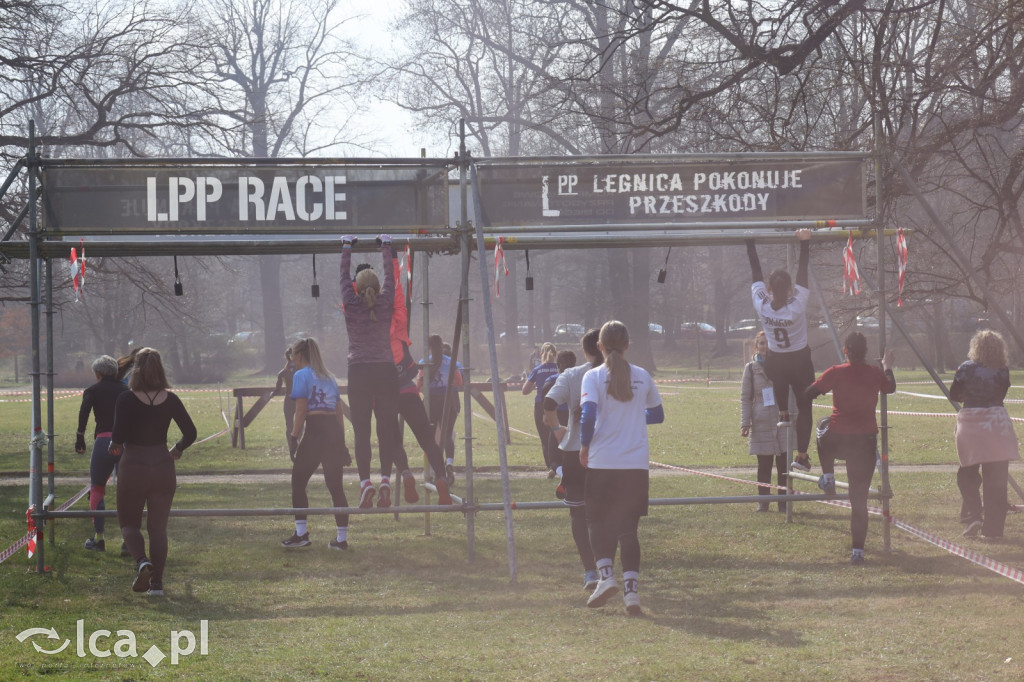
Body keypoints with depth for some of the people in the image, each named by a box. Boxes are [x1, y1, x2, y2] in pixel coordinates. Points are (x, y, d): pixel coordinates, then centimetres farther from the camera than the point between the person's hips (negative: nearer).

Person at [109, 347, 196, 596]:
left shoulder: (126, 400, -11)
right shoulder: (170, 400, -2)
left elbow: (118, 435, -20)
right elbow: (190, 433, -2)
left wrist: (114, 445, 2)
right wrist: (177, 450, 16)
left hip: (133, 467, -3)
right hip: (162, 466, 3)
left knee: (129, 522, 12)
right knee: (158, 527, 11)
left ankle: (141, 561, -16)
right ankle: (157, 582, 7)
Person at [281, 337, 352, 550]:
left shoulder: (302, 375, -1)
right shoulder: (329, 377, 20)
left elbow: (301, 410, -9)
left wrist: (294, 437, -8)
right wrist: (341, 441, 20)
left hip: (315, 431, -7)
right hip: (335, 431, 7)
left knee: (298, 483, 5)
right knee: (336, 487, 7)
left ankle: (301, 534, 1)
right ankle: (342, 538, 5)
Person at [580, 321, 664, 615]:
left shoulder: (594, 376, -5)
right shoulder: (642, 376, 6)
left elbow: (588, 415, -17)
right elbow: (657, 415, 16)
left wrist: (584, 446, -2)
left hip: (602, 462, -2)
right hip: (637, 464, 2)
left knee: (598, 522, 14)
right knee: (628, 527, 6)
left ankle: (605, 575, -4)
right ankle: (631, 586, -5)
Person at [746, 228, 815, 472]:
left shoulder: (761, 305, -19)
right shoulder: (797, 306, -25)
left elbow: (755, 271, -9)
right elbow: (803, 272, -19)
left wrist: (750, 243, 0)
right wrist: (804, 243, -14)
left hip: (774, 364, 2)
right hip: (800, 364, -2)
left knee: (779, 375, 40)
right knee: (804, 408, 8)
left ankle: (783, 414, 33)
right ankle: (802, 454, 2)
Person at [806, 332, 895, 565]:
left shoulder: (835, 373, -7)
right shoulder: (876, 373, -1)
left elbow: (808, 395, -3)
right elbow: (890, 388, 22)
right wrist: (887, 367, 39)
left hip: (837, 440, -1)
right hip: (866, 441, 1)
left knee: (824, 424, 37)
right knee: (859, 499, 5)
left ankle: (828, 477, 33)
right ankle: (858, 550, 1)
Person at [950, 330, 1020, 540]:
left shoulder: (966, 369, -6)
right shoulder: (1002, 372, -2)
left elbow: (954, 395, 5)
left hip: (970, 424, -1)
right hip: (997, 424, 1)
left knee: (967, 475, 14)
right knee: (996, 479, 5)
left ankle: (972, 515, -3)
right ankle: (992, 528, 6)